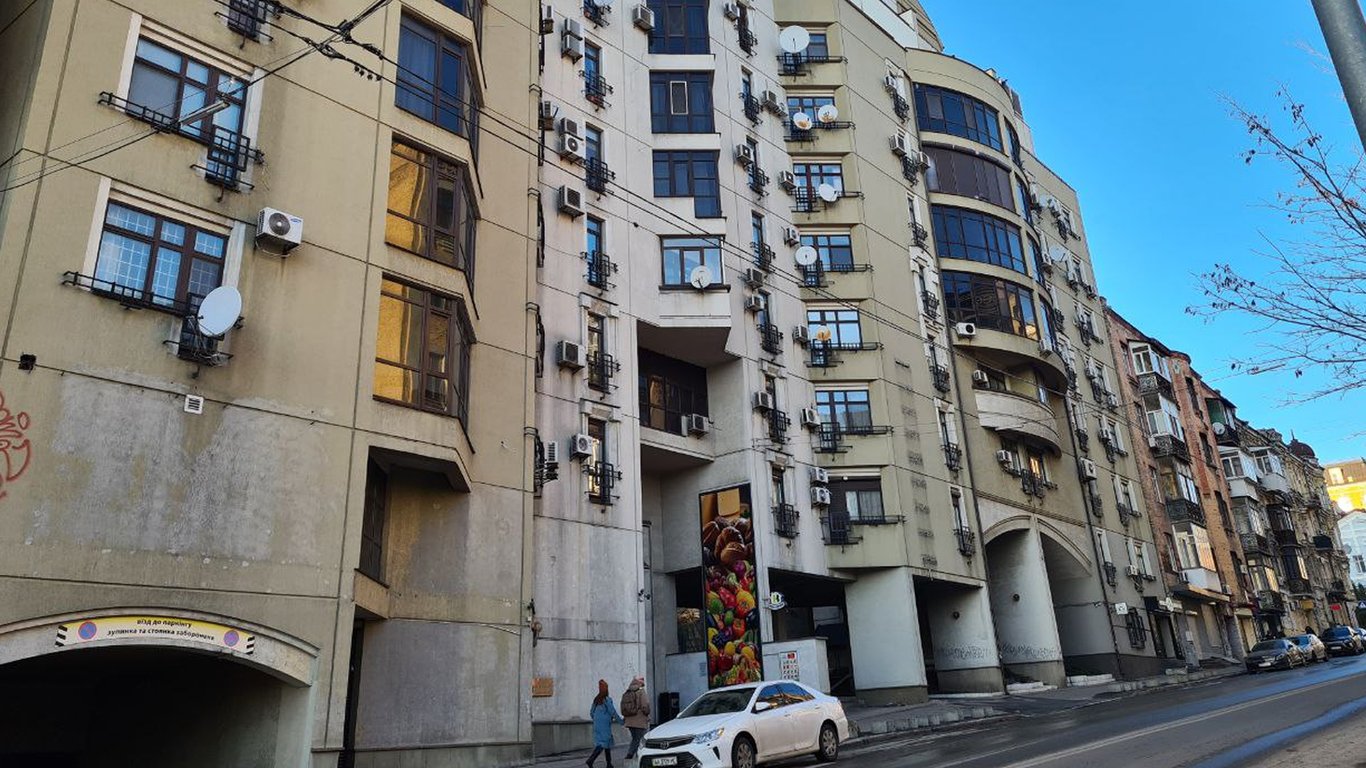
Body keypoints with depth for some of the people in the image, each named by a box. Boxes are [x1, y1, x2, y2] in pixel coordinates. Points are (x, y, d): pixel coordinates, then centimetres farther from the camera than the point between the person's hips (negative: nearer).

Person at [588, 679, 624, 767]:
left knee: (608, 743, 14)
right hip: (605, 726, -7)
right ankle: (591, 759, -22)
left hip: (596, 725, 7)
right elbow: (613, 713, -10)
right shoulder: (607, 699, -11)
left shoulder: (596, 700, 8)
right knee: (603, 743, -7)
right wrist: (621, 721, 2)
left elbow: (591, 713, 14)